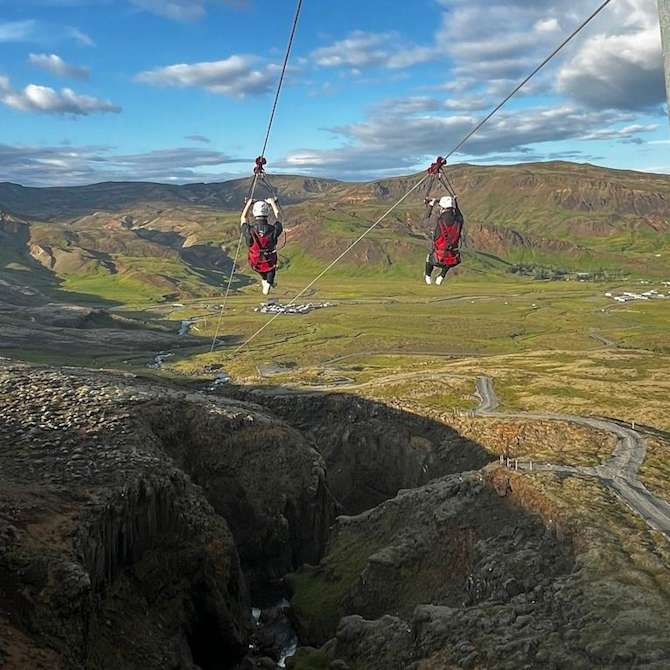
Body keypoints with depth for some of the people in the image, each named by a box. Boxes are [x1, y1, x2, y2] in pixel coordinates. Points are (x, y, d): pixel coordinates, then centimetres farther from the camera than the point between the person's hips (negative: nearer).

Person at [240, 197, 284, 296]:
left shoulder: (249, 231, -29)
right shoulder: (274, 230, -29)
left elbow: (243, 218, -5)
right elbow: (278, 217, -5)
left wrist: (249, 203, 7)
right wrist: (273, 202, 8)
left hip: (255, 265, 0)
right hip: (270, 264, 0)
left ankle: (264, 280, 56)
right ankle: (269, 282, 35)